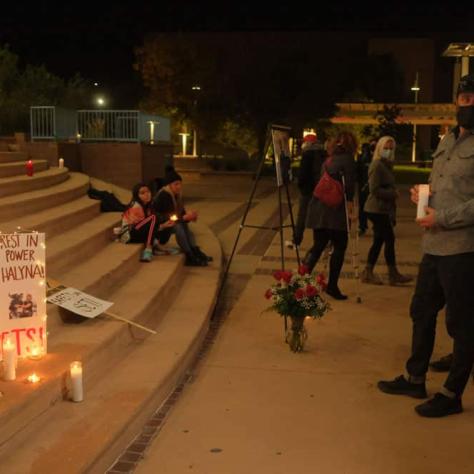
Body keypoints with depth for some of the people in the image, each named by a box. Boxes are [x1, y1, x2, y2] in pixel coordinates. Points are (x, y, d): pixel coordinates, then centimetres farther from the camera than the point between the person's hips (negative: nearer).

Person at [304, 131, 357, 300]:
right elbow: (349, 186, -12)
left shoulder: (328, 160, 16)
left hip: (318, 209, 7)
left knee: (318, 246, 11)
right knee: (339, 248, 4)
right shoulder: (347, 159, -4)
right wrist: (349, 206, -7)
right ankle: (332, 285, 5)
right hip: (335, 211, -7)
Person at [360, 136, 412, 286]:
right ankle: (393, 274, 2)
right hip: (377, 209, -10)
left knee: (379, 240, 11)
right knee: (389, 239, -6)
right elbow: (375, 189, -19)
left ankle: (368, 273, 16)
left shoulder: (386, 165, 16)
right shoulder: (377, 165, -13)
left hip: (382, 209, 10)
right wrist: (393, 193, -13)